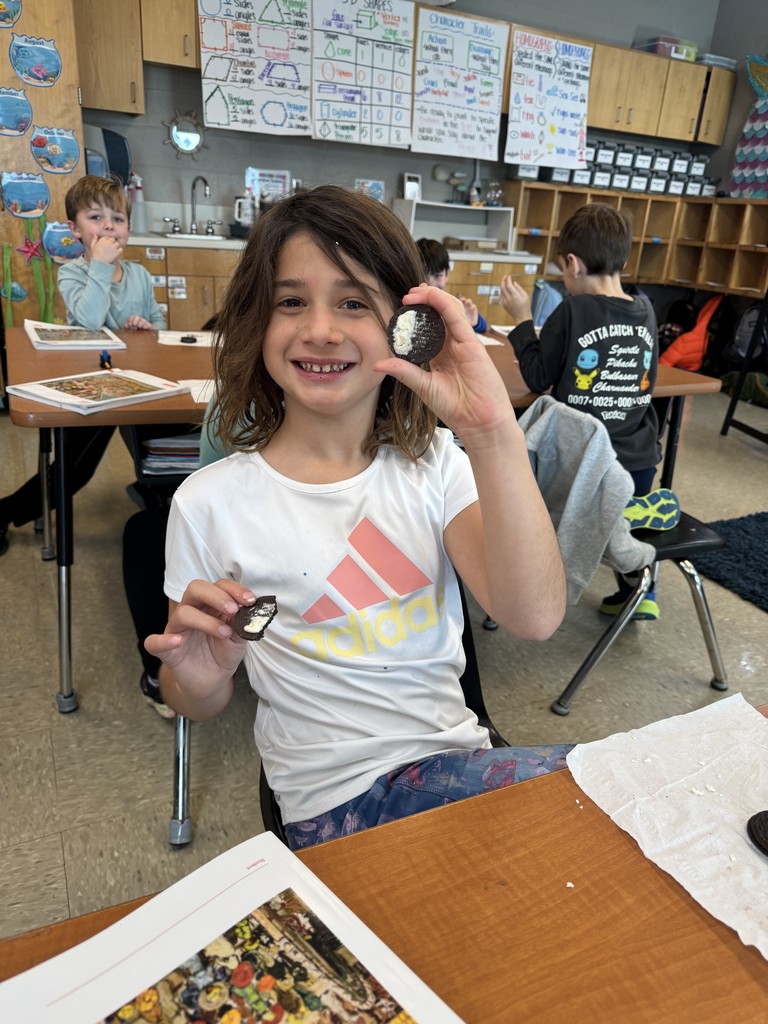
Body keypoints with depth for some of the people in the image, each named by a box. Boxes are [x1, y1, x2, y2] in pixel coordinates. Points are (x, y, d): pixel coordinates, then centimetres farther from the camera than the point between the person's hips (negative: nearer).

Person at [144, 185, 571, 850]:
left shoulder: (435, 462, -2)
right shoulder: (211, 503, -9)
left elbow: (535, 618, -18)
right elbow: (195, 705, 3)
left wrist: (494, 433, -29)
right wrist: (199, 678, -21)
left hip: (453, 757, 5)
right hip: (336, 802, -5)